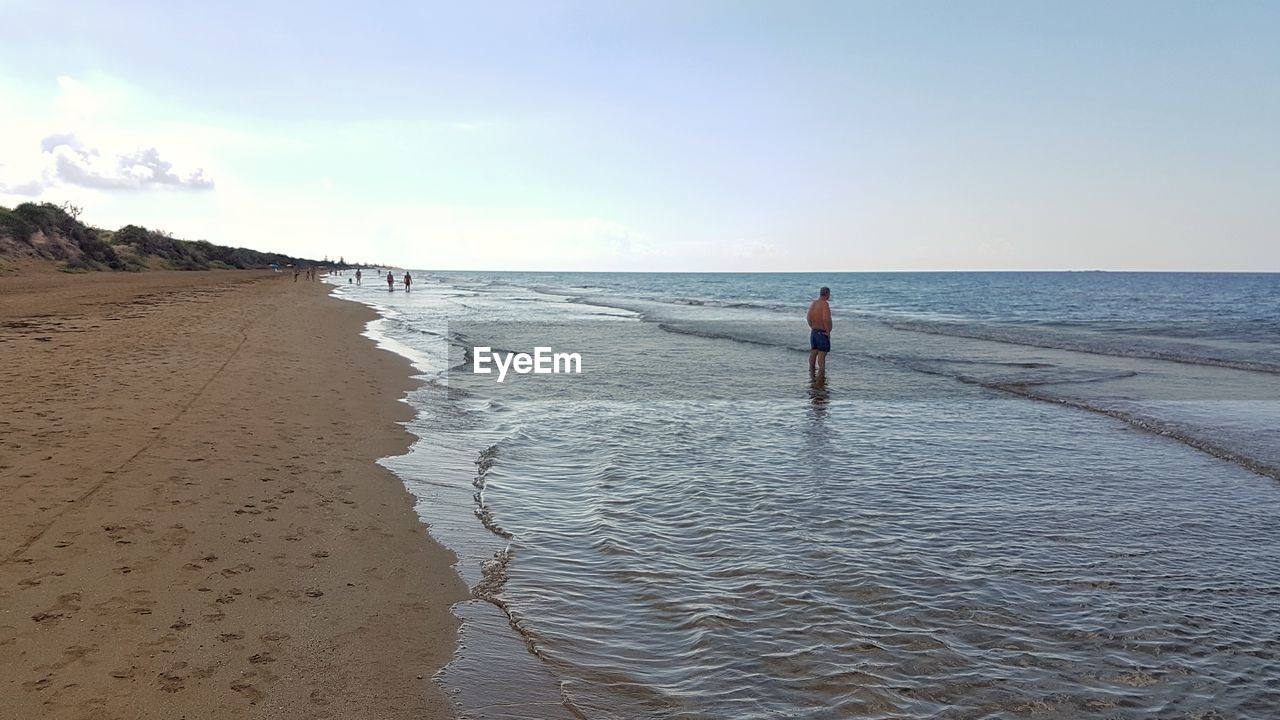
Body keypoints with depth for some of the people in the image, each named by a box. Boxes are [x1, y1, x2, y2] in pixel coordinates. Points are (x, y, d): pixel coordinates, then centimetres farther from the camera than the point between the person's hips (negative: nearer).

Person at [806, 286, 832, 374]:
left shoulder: (813, 303, 5)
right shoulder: (825, 304, -20)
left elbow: (808, 317, 11)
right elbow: (825, 319, -30)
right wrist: (828, 331, -19)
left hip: (813, 331, 8)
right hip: (822, 333, -8)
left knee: (813, 352, 18)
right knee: (822, 353, -1)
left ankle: (812, 368, 29)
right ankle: (821, 370, 1)